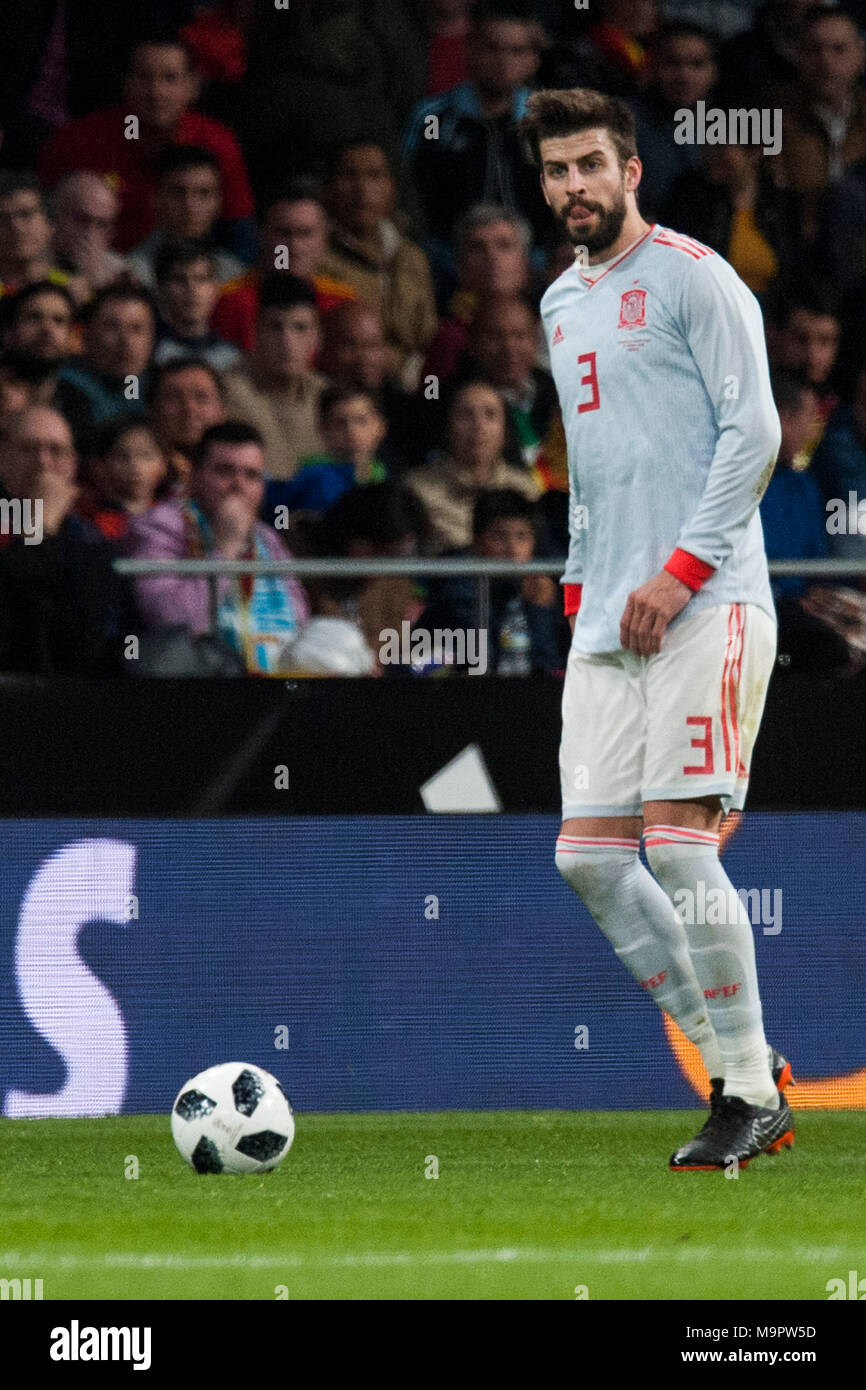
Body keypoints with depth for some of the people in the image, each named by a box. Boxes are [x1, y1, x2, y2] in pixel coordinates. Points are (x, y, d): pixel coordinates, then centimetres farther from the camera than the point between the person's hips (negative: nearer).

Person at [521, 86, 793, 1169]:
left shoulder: (690, 276, -3)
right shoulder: (561, 305, 20)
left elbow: (753, 430, -10)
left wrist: (680, 572, -15)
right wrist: (580, 591, 18)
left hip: (704, 604, -8)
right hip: (607, 620, 8)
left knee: (676, 842, -15)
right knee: (587, 855, 0)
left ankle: (754, 1097, -7)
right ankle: (737, 1071, 7)